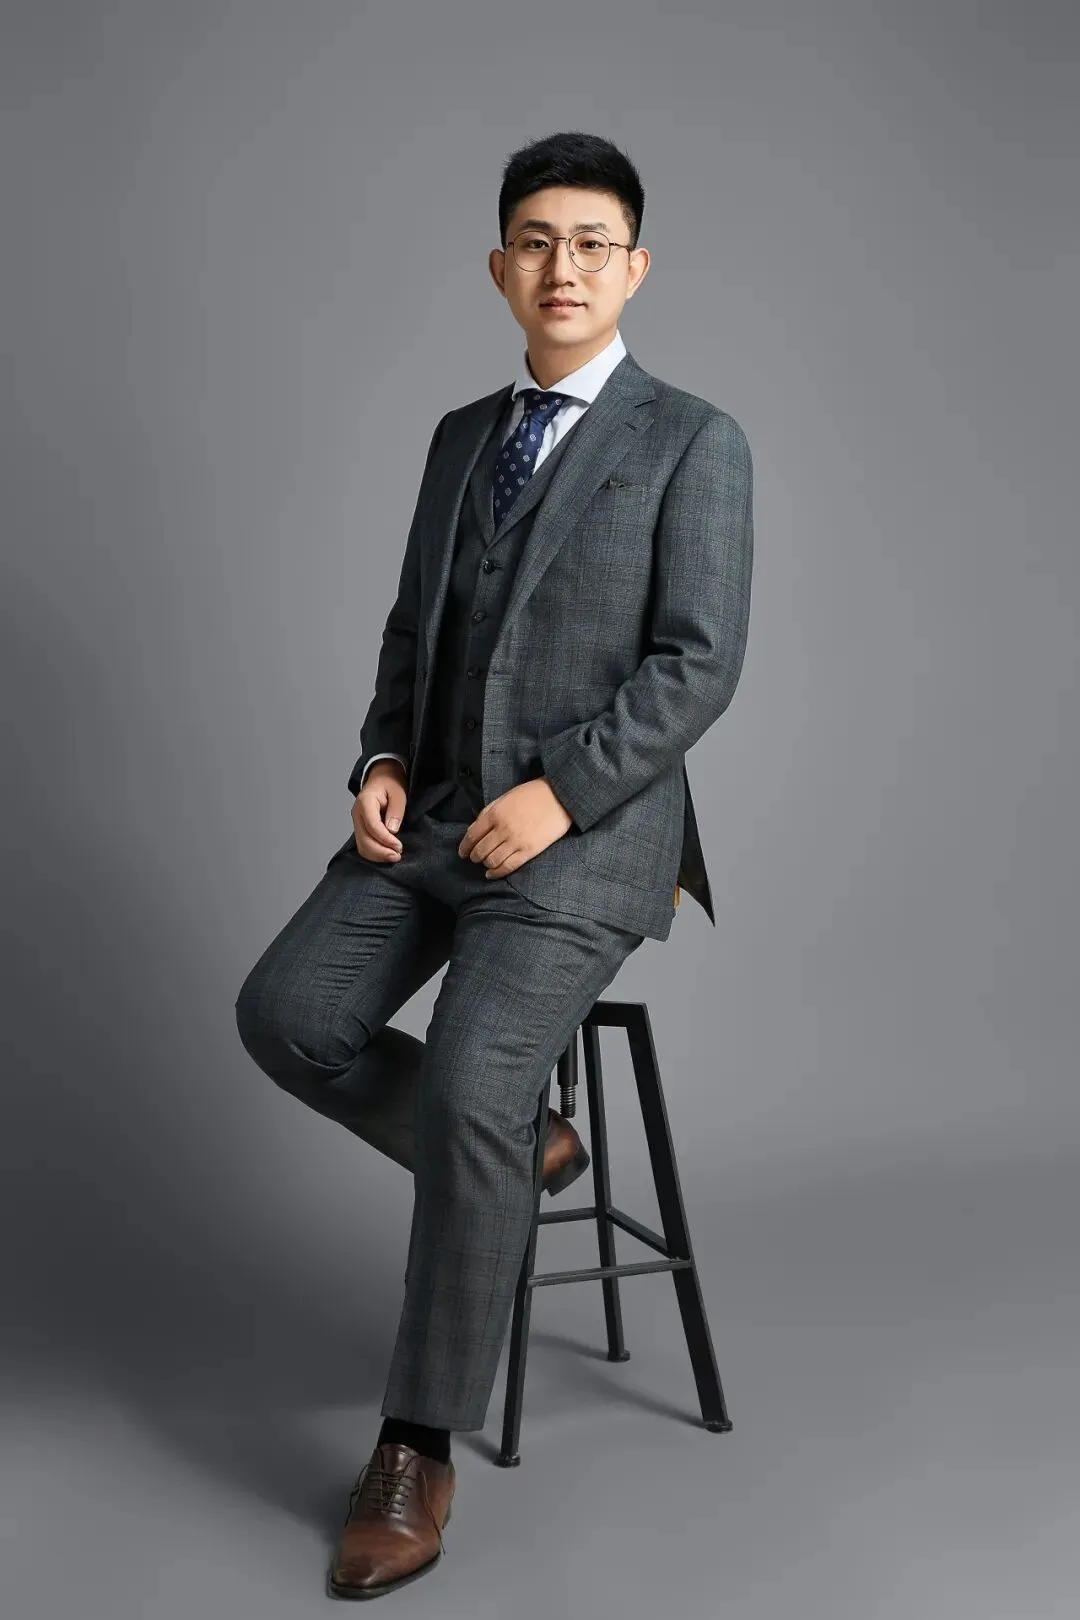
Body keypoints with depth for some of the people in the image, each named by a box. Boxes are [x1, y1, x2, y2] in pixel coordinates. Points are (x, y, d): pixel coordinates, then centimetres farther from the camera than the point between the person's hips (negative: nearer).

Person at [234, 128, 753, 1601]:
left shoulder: (694, 441, -3)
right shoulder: (462, 436, 15)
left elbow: (698, 666, -11)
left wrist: (555, 792, -21)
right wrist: (384, 765, -1)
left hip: (587, 834, -6)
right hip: (434, 820, 6)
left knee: (469, 1084, -25)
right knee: (286, 1013, -16)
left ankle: (418, 1446, -9)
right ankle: (513, 1153, 10)